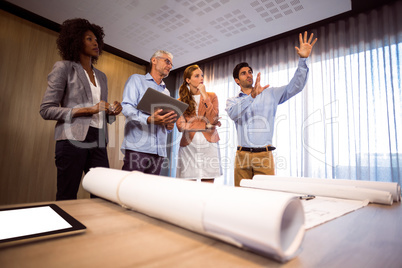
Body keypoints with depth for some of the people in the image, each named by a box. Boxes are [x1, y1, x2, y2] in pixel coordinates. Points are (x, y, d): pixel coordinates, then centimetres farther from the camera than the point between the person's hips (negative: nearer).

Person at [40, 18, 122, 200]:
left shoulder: (101, 76, 21)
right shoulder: (64, 68, 4)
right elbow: (46, 110, -4)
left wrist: (112, 112, 0)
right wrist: (87, 109, -14)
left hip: (98, 141, 5)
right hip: (73, 139, -5)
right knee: (67, 198, -1)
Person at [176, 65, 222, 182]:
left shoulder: (211, 96, 11)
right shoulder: (181, 101, 9)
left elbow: (213, 120, -5)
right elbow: (181, 126, -3)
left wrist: (204, 96, -7)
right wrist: (206, 125, -12)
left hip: (208, 145, 0)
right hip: (188, 146, 0)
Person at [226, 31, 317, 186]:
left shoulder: (270, 94, 13)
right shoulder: (232, 101, 9)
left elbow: (294, 87, 4)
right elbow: (233, 114, -13)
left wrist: (303, 59, -6)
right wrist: (252, 96, -26)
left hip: (264, 155, 0)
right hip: (242, 155, 0)